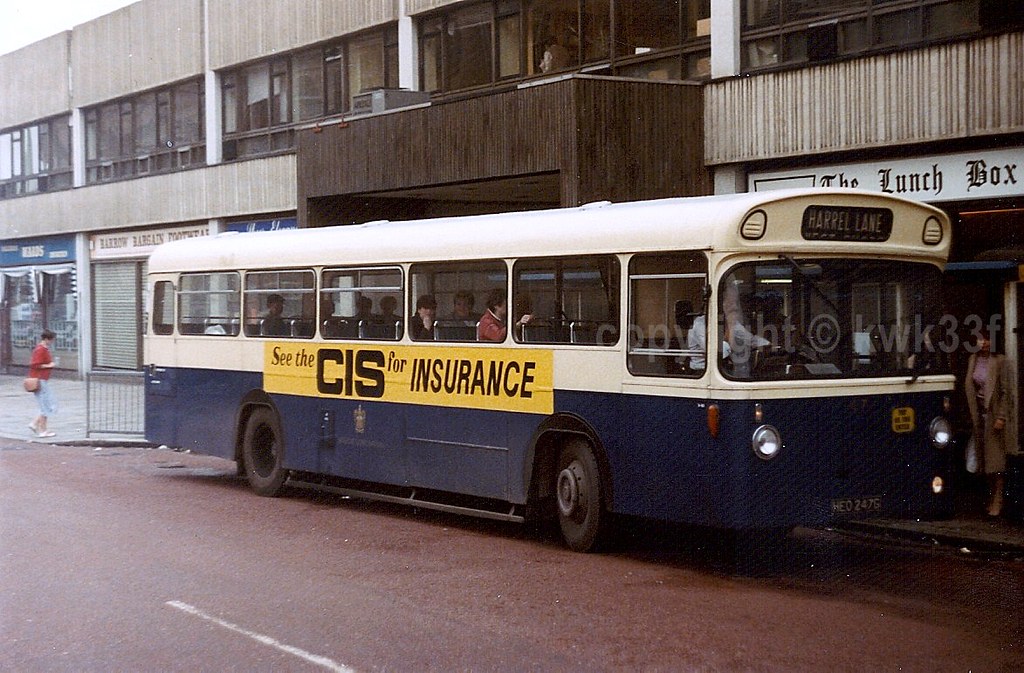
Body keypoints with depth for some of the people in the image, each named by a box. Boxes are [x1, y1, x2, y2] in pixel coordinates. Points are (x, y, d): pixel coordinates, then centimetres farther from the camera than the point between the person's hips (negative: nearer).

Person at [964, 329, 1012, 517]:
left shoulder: (999, 361, -8)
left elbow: (1005, 392, -9)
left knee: (995, 459, -4)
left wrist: (1001, 417, -14)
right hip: (978, 414, 5)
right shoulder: (973, 360, 7)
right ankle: (991, 498, 18)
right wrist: (970, 415, 8)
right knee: (984, 459, 8)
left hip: (993, 413, -5)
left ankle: (997, 502, -1)